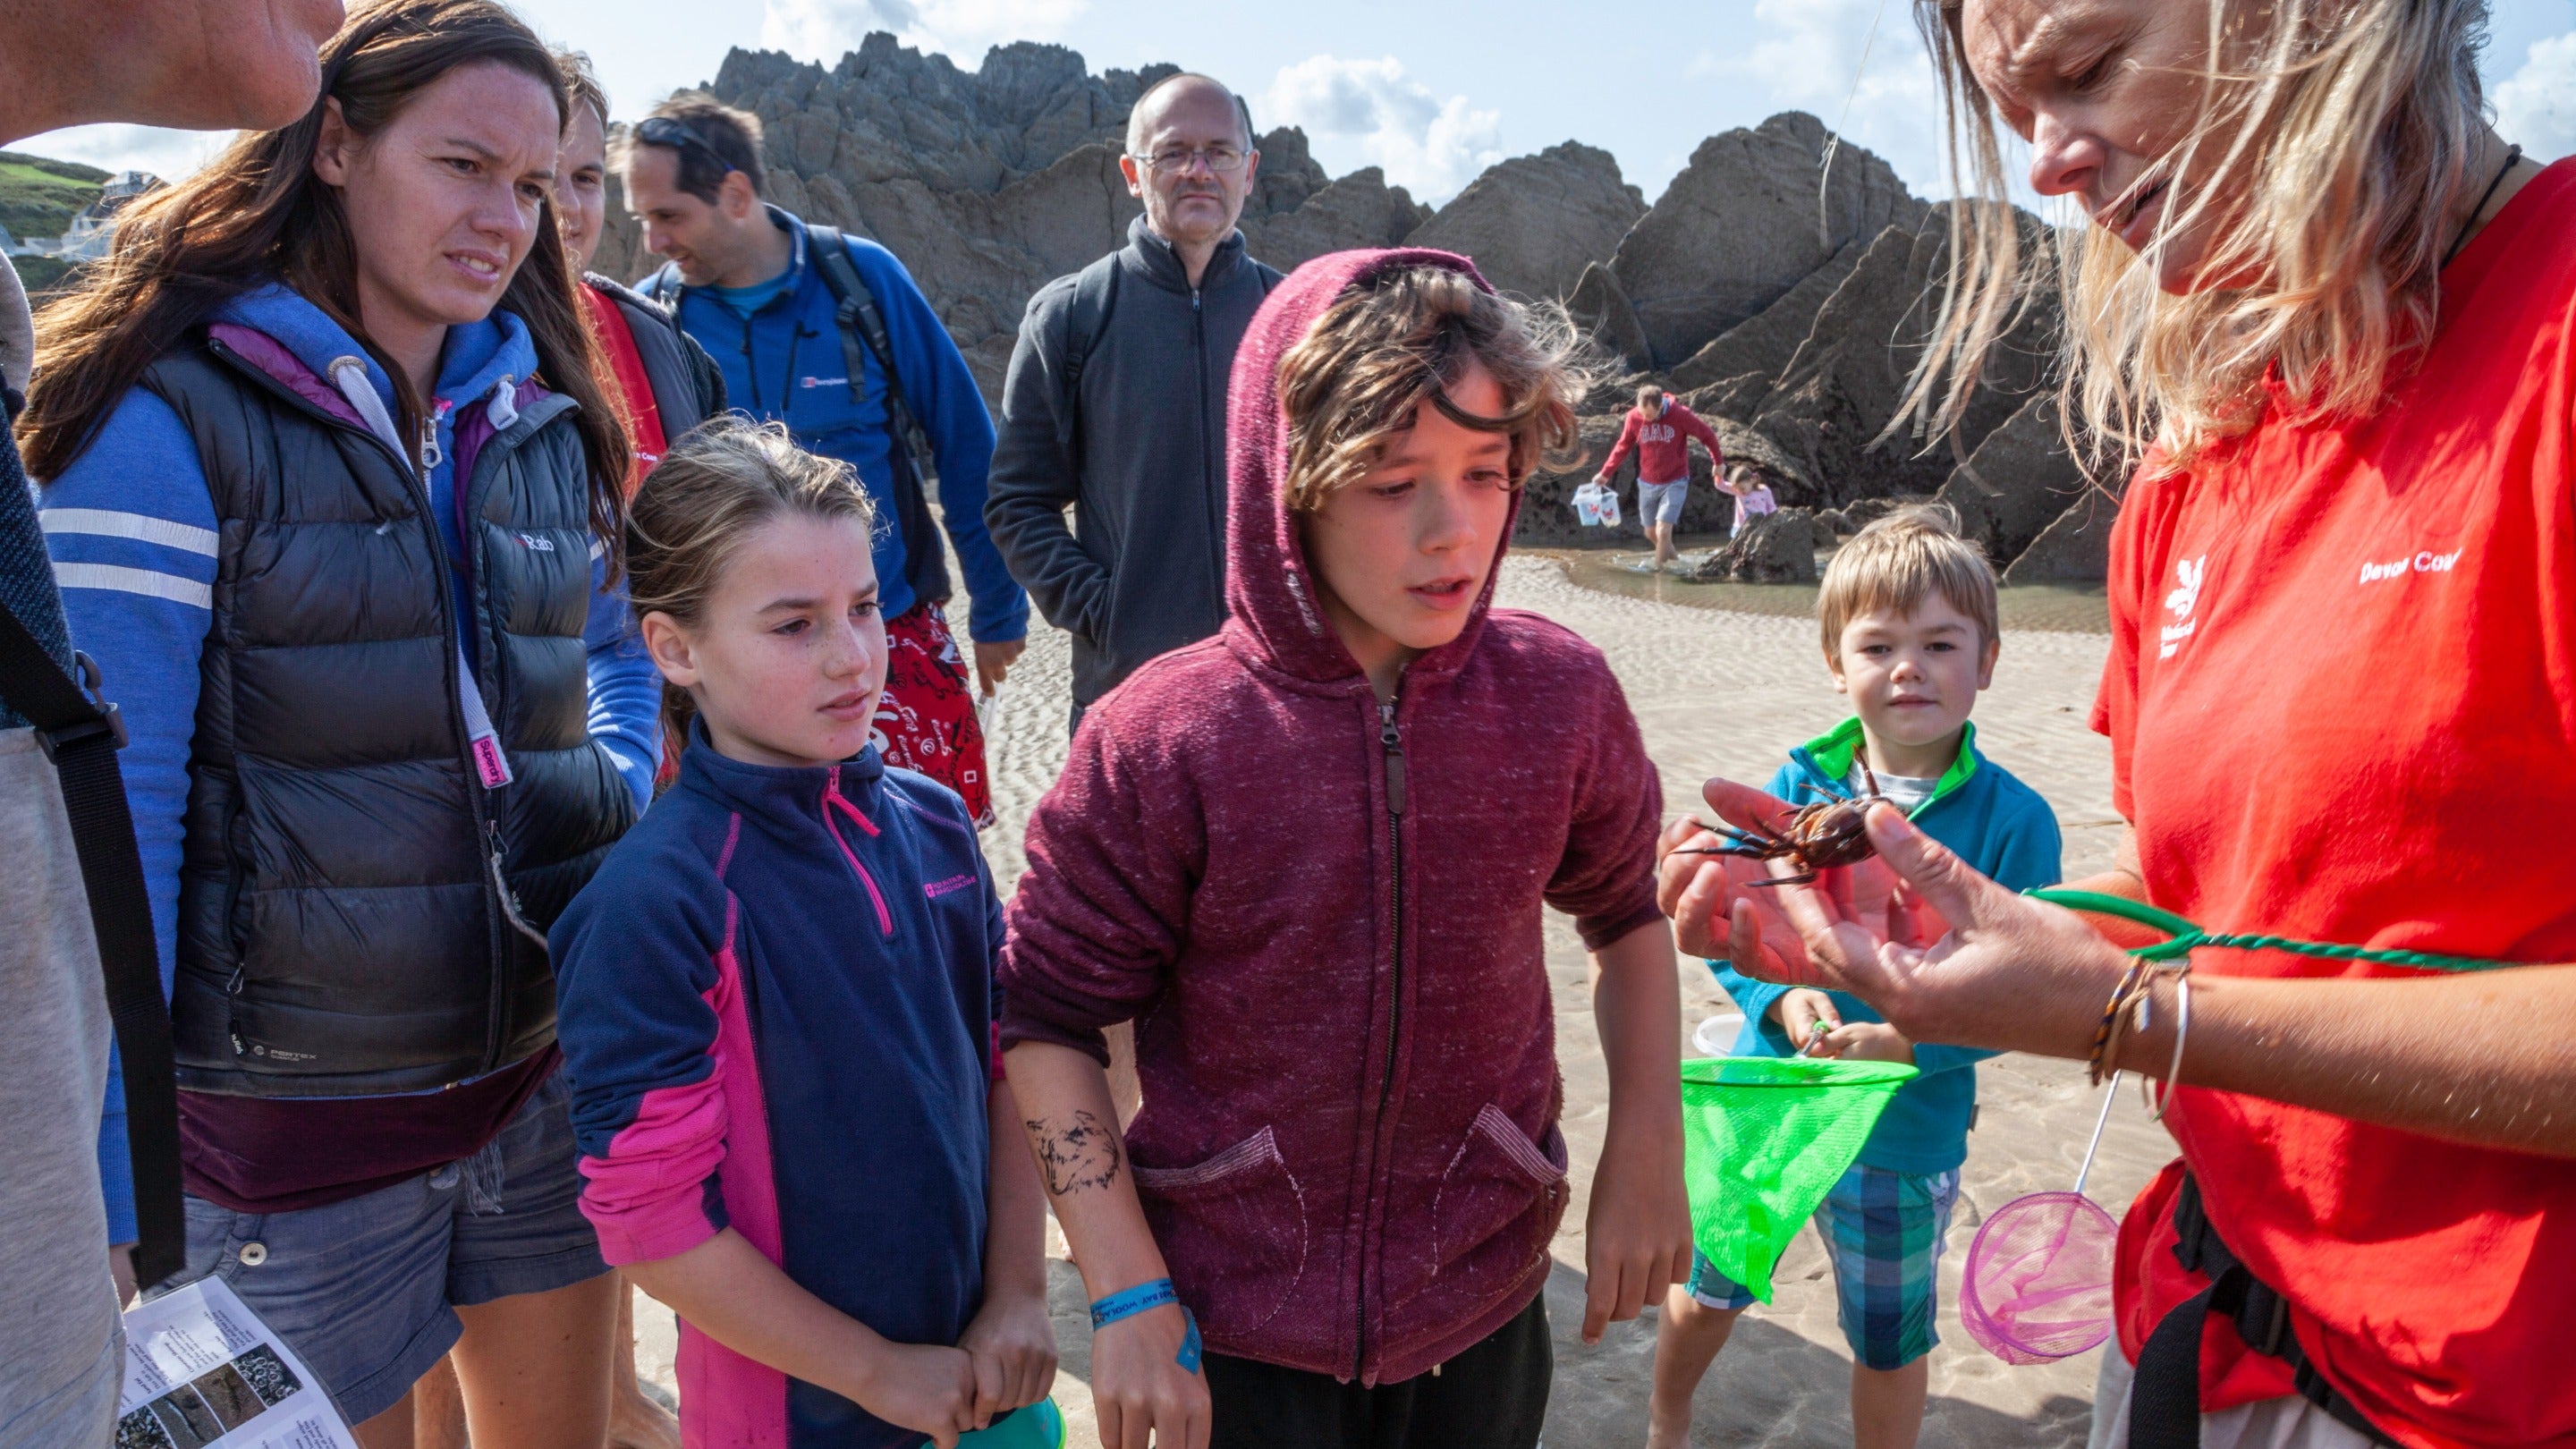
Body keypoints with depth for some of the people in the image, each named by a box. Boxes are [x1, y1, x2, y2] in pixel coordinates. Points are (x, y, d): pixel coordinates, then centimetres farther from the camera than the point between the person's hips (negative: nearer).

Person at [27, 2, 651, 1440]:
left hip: (546, 1076, 5)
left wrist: (616, 811, 0)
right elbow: (106, 817, -13)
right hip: (296, 1125, -5)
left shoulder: (536, 411, 6)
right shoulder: (176, 420, -12)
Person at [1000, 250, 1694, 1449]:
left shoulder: (1559, 697, -10)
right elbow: (1047, 1015, -11)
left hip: (1484, 1310, 3)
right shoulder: (1160, 743, -19)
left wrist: (1647, 1154, 2)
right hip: (1232, 1331, -2)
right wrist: (1127, 1295, -13)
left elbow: (1630, 911, 7)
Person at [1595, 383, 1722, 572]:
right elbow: (1623, 446, 5)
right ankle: (1673, 558, 37)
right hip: (1647, 483, 4)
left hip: (1675, 483, -4)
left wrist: (1718, 462, 6)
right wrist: (1605, 473, 4)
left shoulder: (1680, 415, -18)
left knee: (1663, 530, -15)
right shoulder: (1633, 417, -10)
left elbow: (1707, 434, -4)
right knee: (1651, 532, 13)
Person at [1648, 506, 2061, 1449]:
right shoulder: (1795, 787, -8)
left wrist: (1906, 1043, -28)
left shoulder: (2014, 820, -15)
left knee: (1889, 1344, 20)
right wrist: (1782, 997, -21)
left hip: (1906, 1133, -2)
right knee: (1704, 1293, 23)